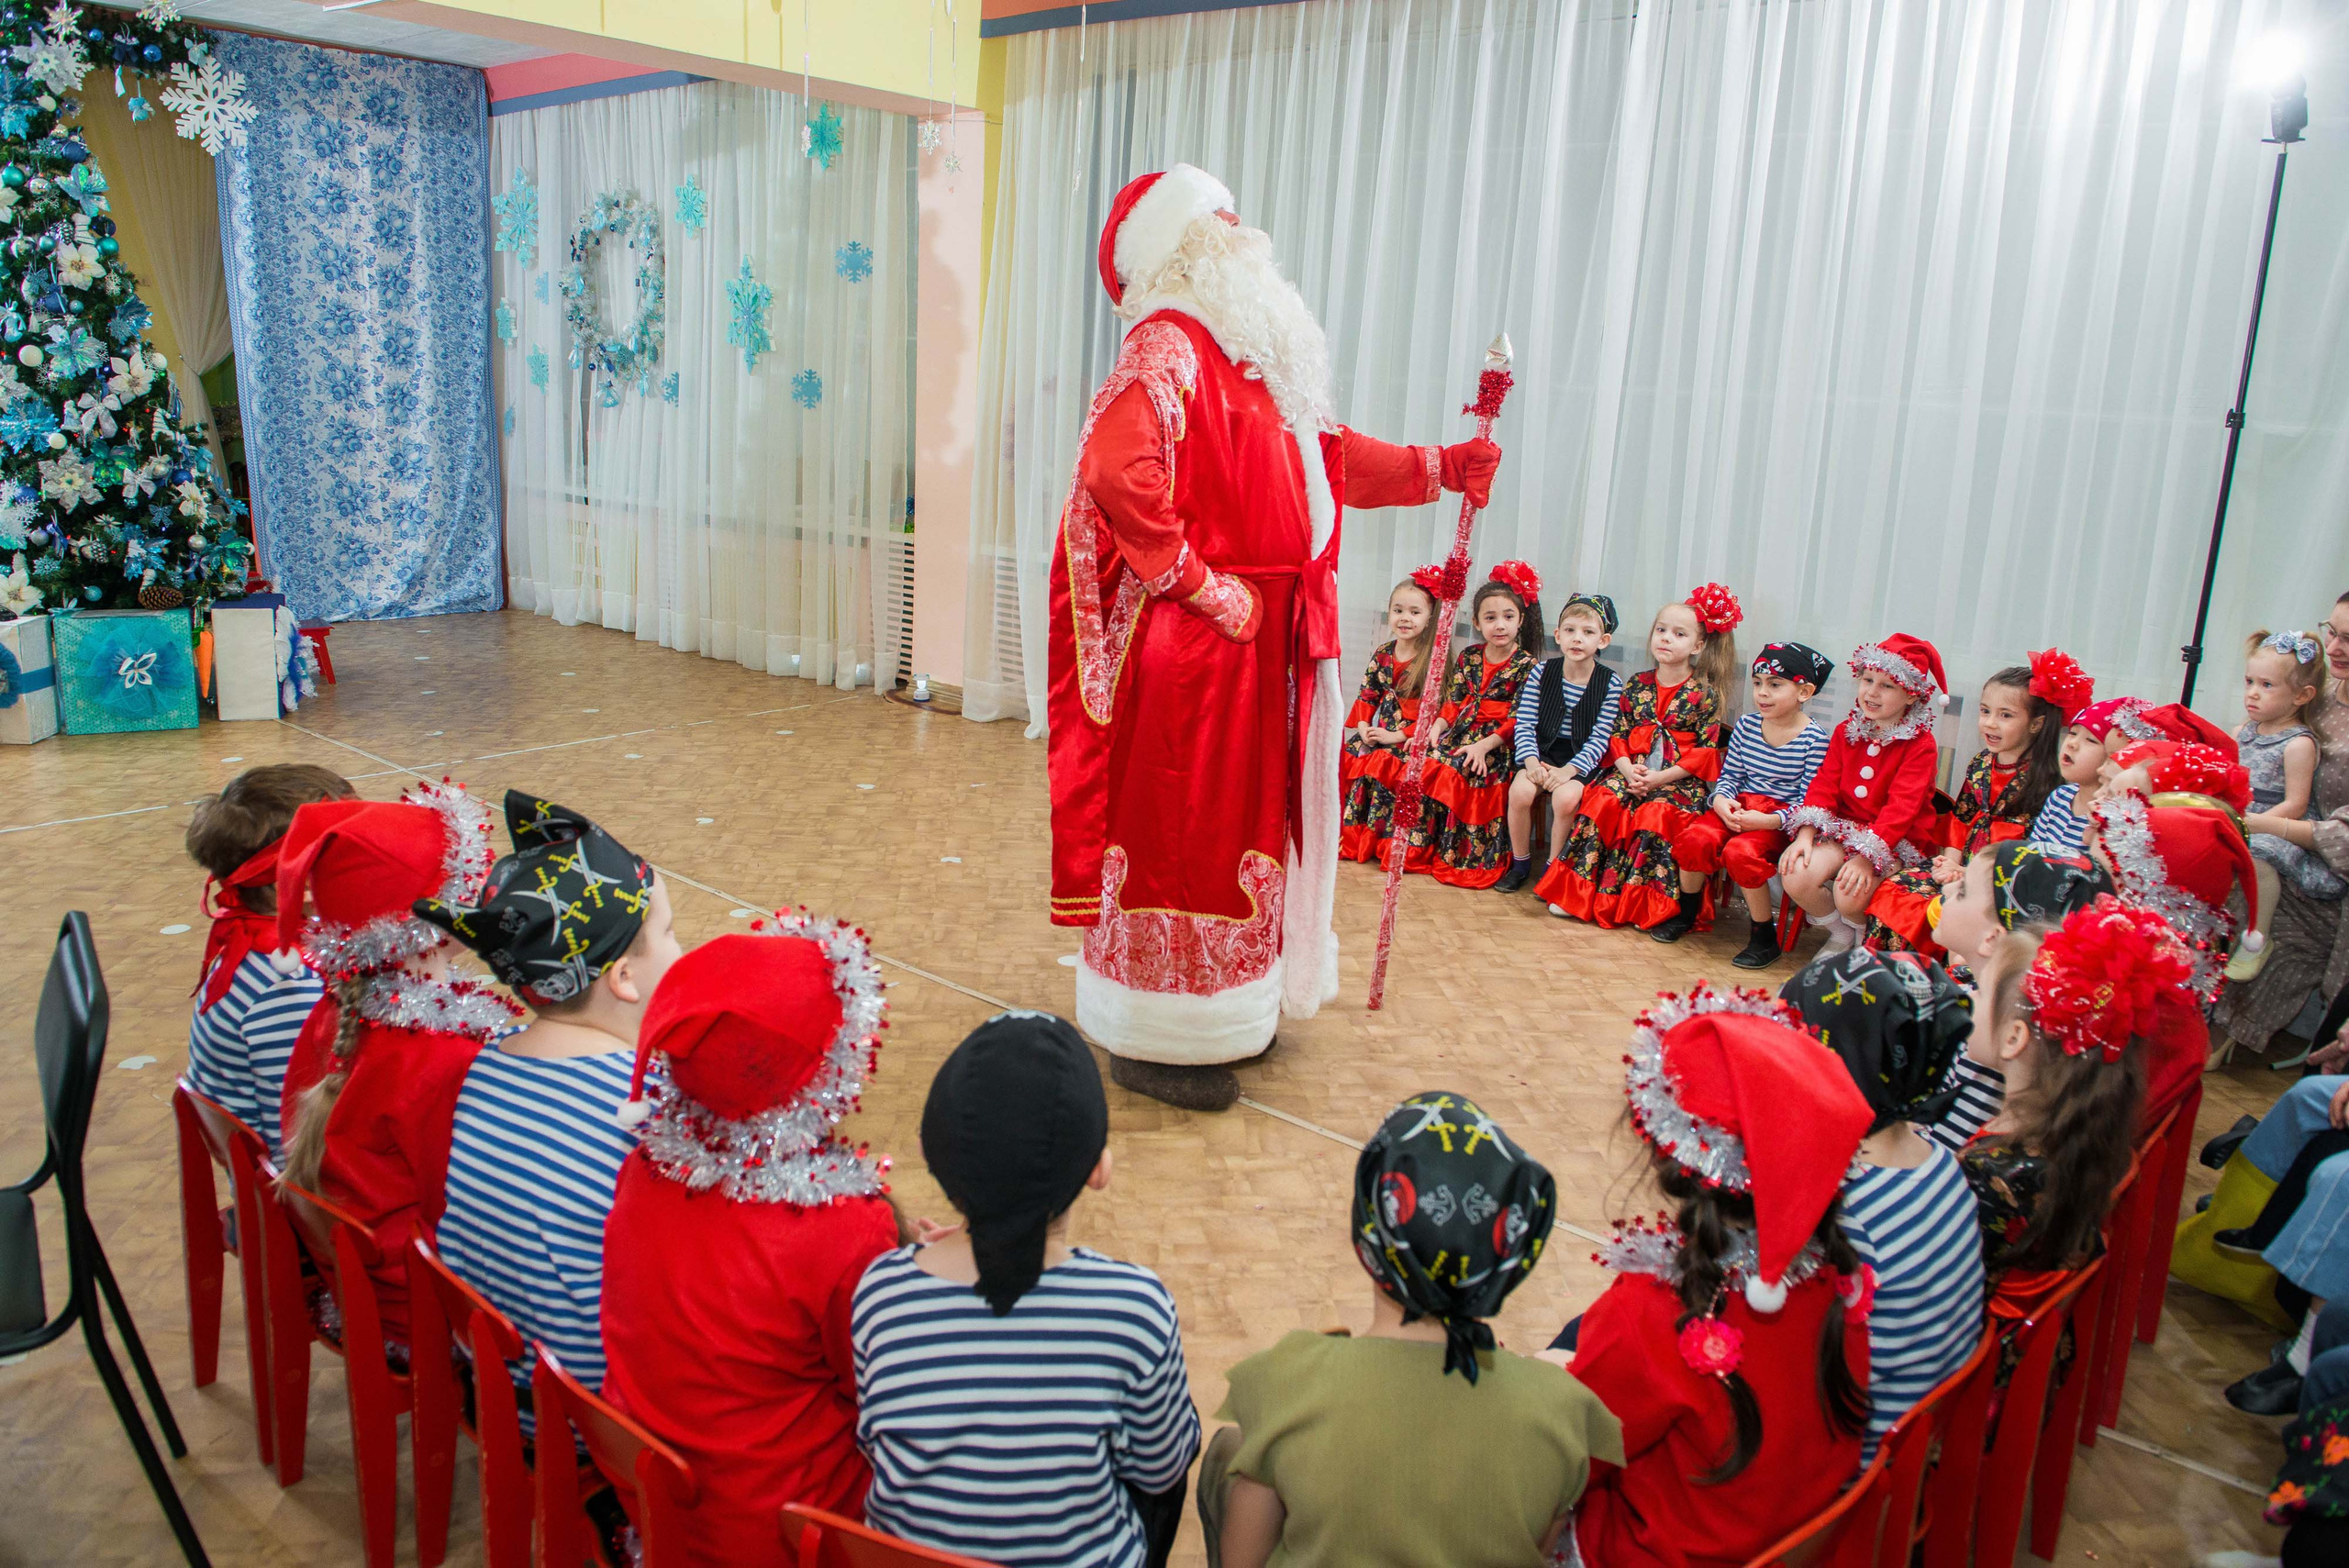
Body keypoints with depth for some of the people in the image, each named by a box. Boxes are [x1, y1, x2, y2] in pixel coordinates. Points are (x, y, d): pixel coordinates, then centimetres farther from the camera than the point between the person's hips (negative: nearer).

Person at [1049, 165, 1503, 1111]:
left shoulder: (1246, 359, 17)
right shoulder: (1167, 347, -13)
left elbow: (1326, 454, 26)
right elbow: (1118, 472, -28)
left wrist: (1440, 467, 21)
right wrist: (1202, 585, -22)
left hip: (1263, 640, 9)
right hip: (1191, 642, -9)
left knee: (1244, 817, 16)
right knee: (1181, 828, -2)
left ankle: (1227, 1012, 30)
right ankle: (1155, 1041, 10)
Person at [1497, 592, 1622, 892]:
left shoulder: (1611, 683, -5)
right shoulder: (1543, 672, -1)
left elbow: (1599, 738, -9)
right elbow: (1524, 723, -3)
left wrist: (1569, 770, -22)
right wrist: (1532, 762, -19)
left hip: (1582, 759, -2)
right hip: (1543, 751, 2)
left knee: (1566, 797, -30)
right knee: (1520, 791, -26)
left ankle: (1552, 868, -6)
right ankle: (1520, 864, -1)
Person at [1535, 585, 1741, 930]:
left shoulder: (1704, 694, 0)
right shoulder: (1637, 684, 10)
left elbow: (1706, 750, -5)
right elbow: (1618, 733, 8)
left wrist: (1661, 777, -15)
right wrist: (1628, 769, -12)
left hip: (1679, 777, -3)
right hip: (1633, 769, 3)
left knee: (1656, 814, -31)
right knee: (1601, 801, -23)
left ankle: (1642, 902, -21)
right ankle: (1575, 890, -20)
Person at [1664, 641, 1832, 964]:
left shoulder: (1815, 740, -9)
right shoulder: (1746, 725, 6)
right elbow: (1730, 774, 11)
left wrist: (1768, 821, -24)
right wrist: (1721, 800, -11)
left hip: (1782, 819, -5)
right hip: (1738, 806, 5)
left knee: (1741, 852, -32)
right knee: (1695, 838, -23)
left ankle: (1765, 937, -10)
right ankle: (1685, 915, 4)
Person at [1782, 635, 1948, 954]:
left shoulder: (1920, 745, -9)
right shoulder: (1846, 732, 8)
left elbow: (1901, 808, -19)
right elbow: (1824, 785, 1)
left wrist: (1865, 857, -30)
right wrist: (1806, 834, -16)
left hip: (1896, 842, -4)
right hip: (1843, 829, 5)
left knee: (1850, 894, -31)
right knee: (1795, 877, -22)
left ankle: (1864, 940, 7)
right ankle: (1840, 934, 9)